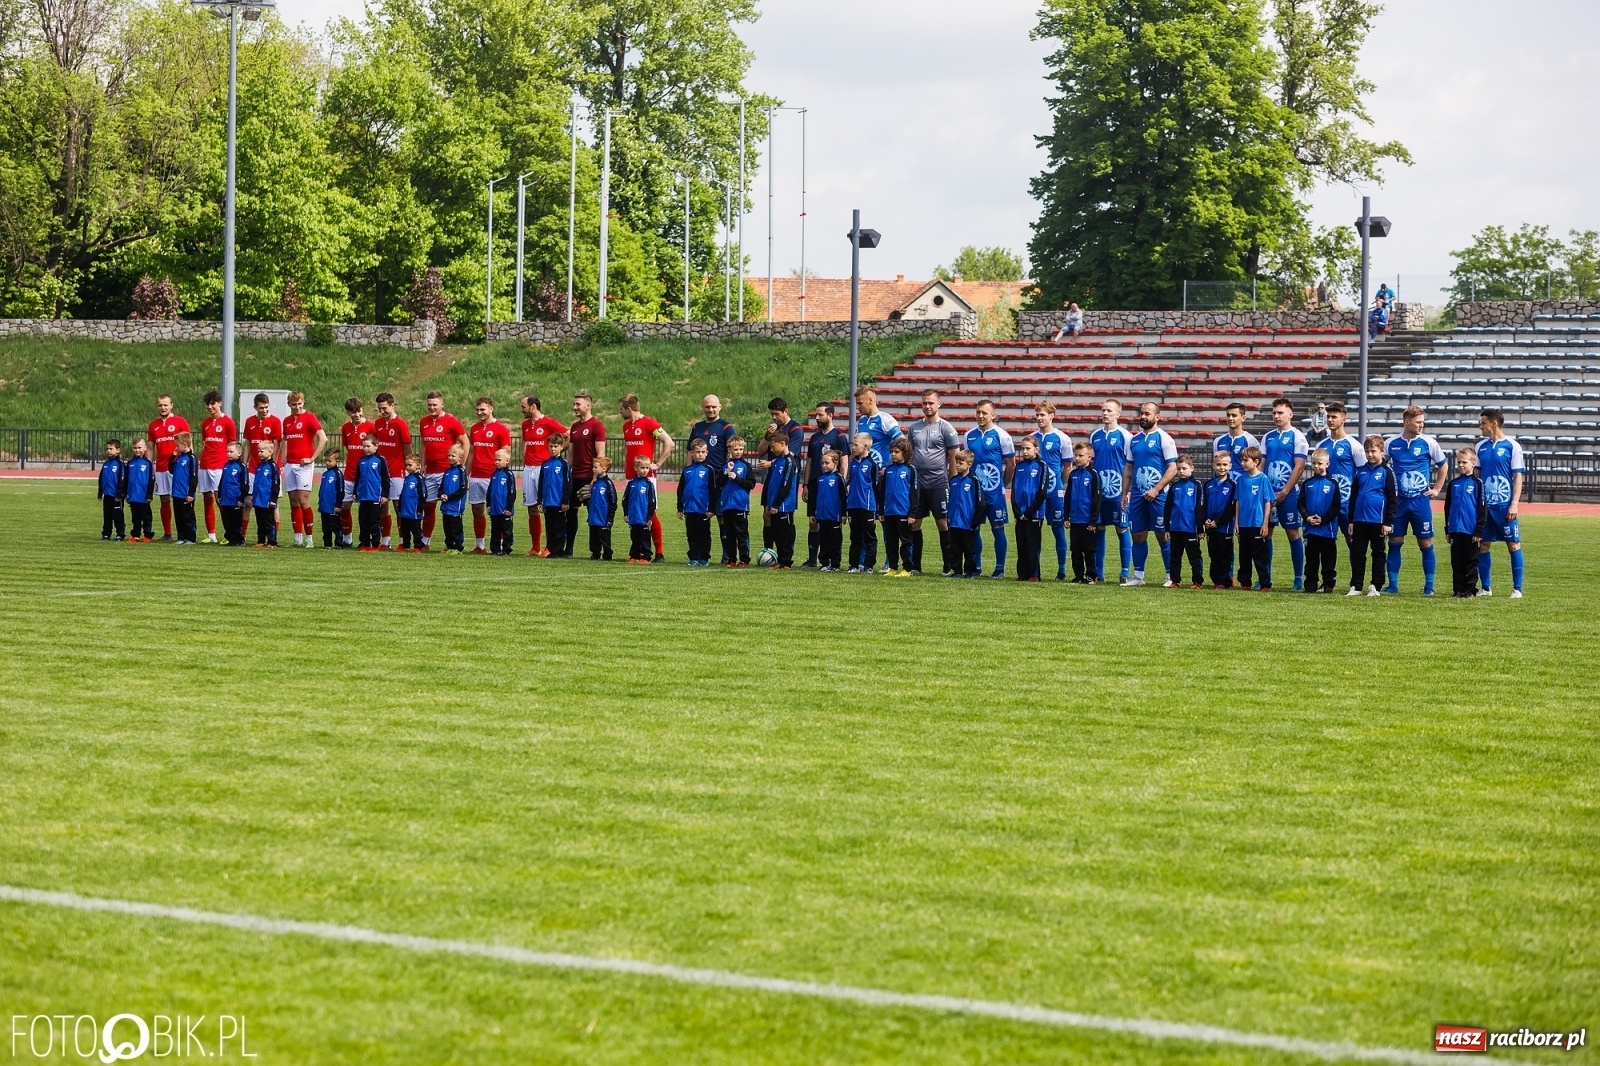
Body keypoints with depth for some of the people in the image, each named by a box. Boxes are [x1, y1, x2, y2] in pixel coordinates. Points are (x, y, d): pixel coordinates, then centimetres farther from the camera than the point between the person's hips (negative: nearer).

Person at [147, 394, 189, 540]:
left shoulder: (180, 421, 0)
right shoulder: (153, 425, 12)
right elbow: (151, 449, 14)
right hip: (160, 468, 4)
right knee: (164, 500, 6)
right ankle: (167, 533, 10)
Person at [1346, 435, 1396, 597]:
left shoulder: (1386, 471, -4)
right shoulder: (1360, 471, 10)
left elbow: (1392, 498, -6)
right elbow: (1353, 496, 15)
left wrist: (1388, 522, -10)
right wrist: (1350, 520, 12)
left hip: (1378, 521, -5)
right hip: (1359, 520, 5)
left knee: (1378, 554, 6)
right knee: (1357, 554, 5)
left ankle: (1375, 587, 11)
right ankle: (1356, 586, 10)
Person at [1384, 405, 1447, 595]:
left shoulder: (1428, 443, -2)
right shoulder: (1391, 444, 1)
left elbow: (1443, 466, 10)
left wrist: (1436, 489, 6)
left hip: (1420, 501, -1)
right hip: (1397, 501, 1)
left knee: (1426, 543, 0)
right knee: (1394, 542, 3)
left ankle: (1429, 586, 6)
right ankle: (1393, 585, 10)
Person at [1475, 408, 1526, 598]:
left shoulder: (1512, 446, -5)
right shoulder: (1481, 446, 9)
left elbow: (1518, 477, -5)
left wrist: (1514, 504, -11)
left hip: (1504, 504, -5)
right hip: (1484, 504, 5)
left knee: (1513, 545, 0)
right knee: (1483, 545, 5)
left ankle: (1517, 589, 5)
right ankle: (1486, 588, 14)